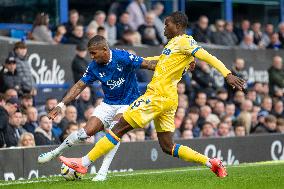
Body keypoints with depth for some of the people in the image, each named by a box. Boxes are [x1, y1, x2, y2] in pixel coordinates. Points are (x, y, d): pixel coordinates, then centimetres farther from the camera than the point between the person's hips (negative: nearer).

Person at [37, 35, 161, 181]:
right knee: (87, 131, -7)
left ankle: (103, 173, -26)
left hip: (129, 103, -4)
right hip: (108, 104, 4)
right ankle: (55, 153, 14)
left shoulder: (122, 57, -21)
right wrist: (61, 105, -6)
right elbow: (79, 86, 0)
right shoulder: (94, 67, -7)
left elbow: (148, 64, -17)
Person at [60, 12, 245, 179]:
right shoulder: (175, 43, 21)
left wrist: (228, 74, -26)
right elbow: (162, 60, 40)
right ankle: (211, 163, 5)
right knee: (167, 147, 9)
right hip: (167, 98, 10)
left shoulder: (184, 41, -6)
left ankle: (84, 163, -7)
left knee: (120, 127, -8)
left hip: (159, 95, -10)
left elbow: (208, 57, -16)